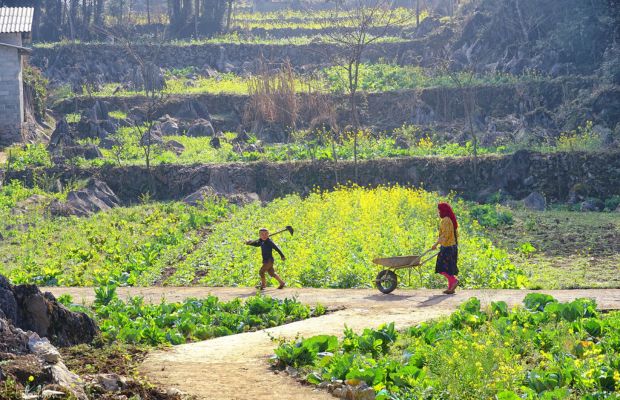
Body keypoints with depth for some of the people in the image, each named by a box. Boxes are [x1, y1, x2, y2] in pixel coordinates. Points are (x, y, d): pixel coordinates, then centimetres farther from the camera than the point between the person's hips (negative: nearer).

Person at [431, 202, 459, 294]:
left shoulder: (446, 220, -15)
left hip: (447, 247, -10)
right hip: (453, 246, 10)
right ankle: (451, 288, 10)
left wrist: (436, 243, -22)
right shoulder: (452, 220, 14)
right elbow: (456, 234, 18)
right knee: (449, 267, 11)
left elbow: (445, 235, -23)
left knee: (442, 267, -7)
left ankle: (454, 280, -19)